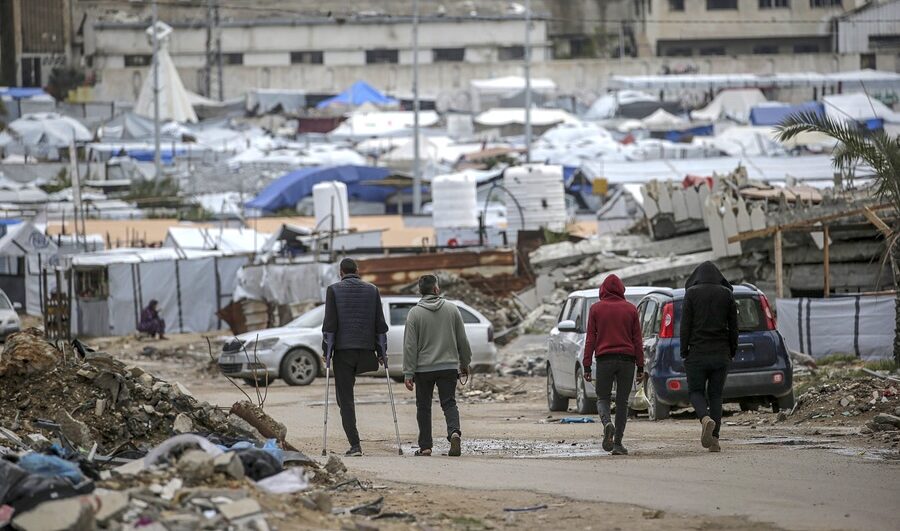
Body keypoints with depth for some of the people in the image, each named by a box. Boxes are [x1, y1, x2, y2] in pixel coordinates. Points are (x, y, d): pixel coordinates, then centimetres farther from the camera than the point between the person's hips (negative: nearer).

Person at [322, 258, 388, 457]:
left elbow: (329, 323, -6)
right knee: (345, 394, 21)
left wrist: (327, 351, -1)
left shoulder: (334, 290, -2)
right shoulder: (372, 290, 6)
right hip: (366, 349, 3)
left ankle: (355, 445, -9)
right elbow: (380, 323, 6)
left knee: (345, 398, -1)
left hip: (343, 350, -3)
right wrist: (382, 351, 11)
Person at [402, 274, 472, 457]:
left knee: (423, 407, 9)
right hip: (449, 366, 1)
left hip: (423, 368, -1)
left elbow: (410, 346, -7)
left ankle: (425, 446, 10)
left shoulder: (414, 313, -5)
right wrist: (465, 363, 20)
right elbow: (462, 340, 7)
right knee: (449, 403, 4)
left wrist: (408, 373, -4)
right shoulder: (452, 309, 2)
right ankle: (454, 432, -22)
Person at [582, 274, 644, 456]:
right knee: (622, 401, 6)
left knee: (603, 398, 10)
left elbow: (590, 339, 1)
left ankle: (607, 424, -22)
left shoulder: (596, 308, 3)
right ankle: (617, 443, 2)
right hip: (627, 360, 1)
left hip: (604, 359, -1)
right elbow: (637, 340, 6)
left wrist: (587, 366, 3)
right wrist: (640, 366, 9)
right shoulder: (630, 309, 6)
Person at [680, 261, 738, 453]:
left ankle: (705, 418, -23)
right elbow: (733, 327, 5)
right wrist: (732, 352, 13)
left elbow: (685, 325, -5)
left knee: (696, 391, 8)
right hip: (721, 354, 2)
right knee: (715, 394, 9)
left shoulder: (692, 293, -2)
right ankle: (714, 439, 2)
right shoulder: (727, 294, 5)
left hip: (697, 352, -2)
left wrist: (684, 352, 0)